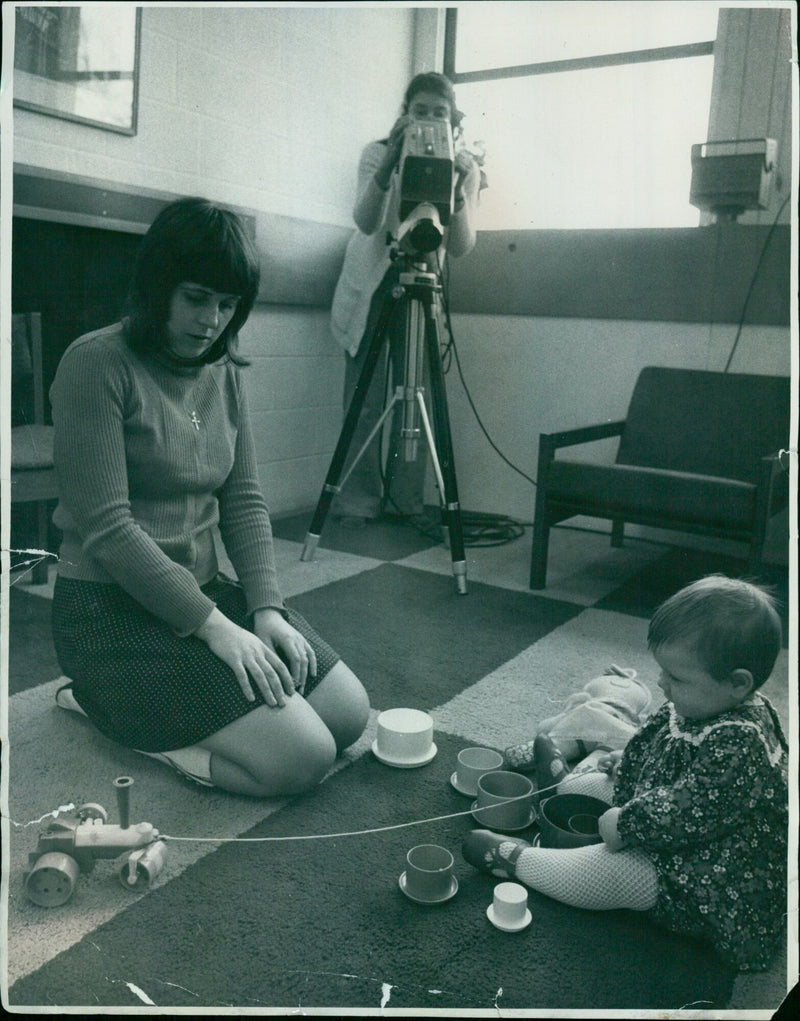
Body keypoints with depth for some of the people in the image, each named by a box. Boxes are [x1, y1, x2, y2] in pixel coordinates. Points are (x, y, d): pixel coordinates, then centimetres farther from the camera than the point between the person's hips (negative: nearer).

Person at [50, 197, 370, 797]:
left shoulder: (225, 372, 9)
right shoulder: (96, 364, -14)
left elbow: (244, 501, 6)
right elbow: (106, 527, -20)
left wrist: (266, 608, -7)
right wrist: (214, 625, -21)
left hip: (205, 587, 8)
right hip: (114, 607, -8)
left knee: (349, 714, 1)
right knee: (301, 757, -17)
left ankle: (149, 710, 11)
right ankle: (109, 705, 1)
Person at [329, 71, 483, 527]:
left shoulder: (465, 167, -5)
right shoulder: (378, 153, -9)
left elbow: (461, 247, -17)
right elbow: (366, 222, -25)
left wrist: (458, 188, -31)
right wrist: (389, 165, -39)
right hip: (370, 283, -1)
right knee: (365, 398, -5)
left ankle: (407, 500, 11)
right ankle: (359, 501, 6)